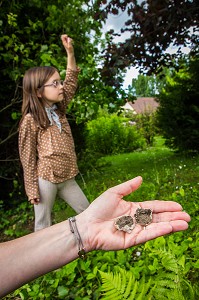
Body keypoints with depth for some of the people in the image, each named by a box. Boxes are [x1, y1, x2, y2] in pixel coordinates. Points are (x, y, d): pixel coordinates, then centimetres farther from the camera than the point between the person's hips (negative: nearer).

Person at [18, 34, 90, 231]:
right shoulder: (30, 120, -13)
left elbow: (71, 83, 9)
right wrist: (32, 189, -9)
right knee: (43, 224, 11)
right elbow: (27, 157, -10)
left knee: (86, 212, 18)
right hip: (45, 179, -6)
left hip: (66, 178, 6)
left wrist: (70, 52, 1)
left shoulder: (58, 110, 5)